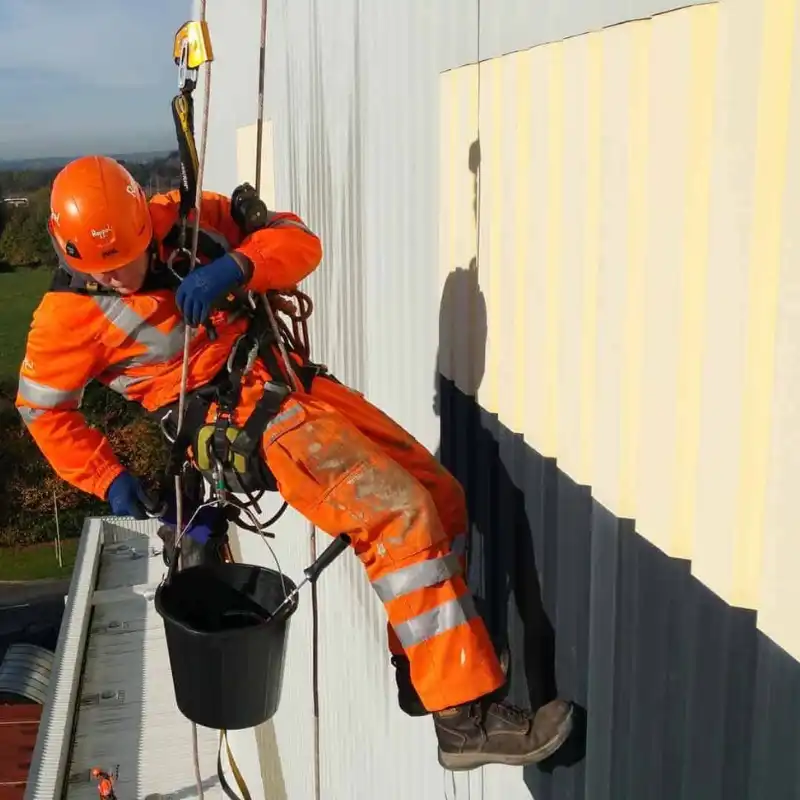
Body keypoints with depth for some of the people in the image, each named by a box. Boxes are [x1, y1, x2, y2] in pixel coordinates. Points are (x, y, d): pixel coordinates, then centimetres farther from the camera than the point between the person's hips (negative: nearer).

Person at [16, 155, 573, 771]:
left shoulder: (189, 219, 3)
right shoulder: (72, 314, -7)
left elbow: (300, 241, -1)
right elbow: (43, 408, 5)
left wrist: (235, 266, -21)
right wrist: (110, 480, 0)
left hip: (294, 381, 7)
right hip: (249, 421, -7)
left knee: (441, 498, 5)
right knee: (402, 513, -23)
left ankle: (419, 670, 19)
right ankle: (466, 718, -20)